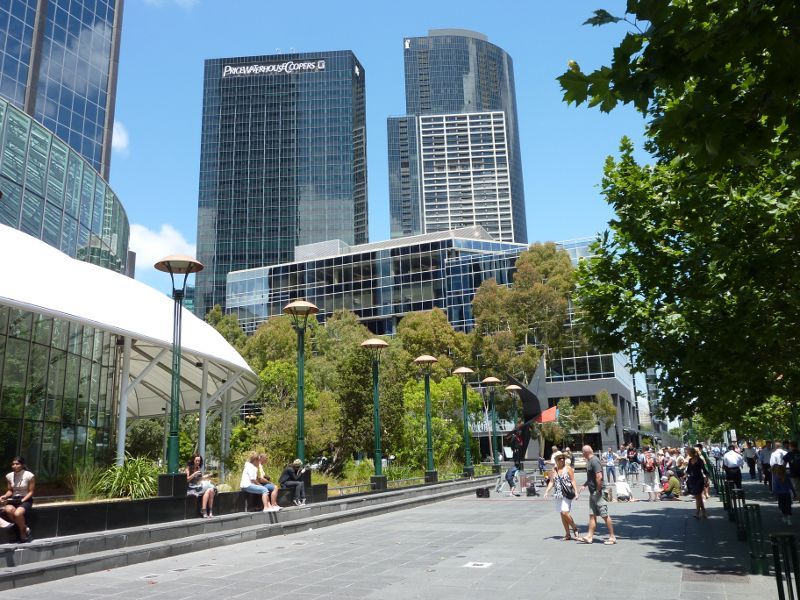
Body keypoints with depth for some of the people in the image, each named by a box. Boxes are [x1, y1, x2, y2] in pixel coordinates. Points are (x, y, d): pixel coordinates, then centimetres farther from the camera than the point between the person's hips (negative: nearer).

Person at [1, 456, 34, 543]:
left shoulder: (29, 475, -11)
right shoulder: (9, 476, 4)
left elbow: (31, 492, -8)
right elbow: (10, 491, 12)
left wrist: (22, 500, -21)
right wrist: (4, 496, -9)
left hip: (26, 499, -4)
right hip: (13, 499, 4)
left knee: (17, 513, -35)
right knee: (8, 510, -33)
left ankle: (22, 532, -3)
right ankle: (25, 529, -10)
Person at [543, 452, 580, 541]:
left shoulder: (568, 468, -2)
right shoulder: (553, 470, 9)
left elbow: (573, 481, -4)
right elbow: (551, 482, 10)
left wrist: (576, 491, -11)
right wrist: (546, 491, -1)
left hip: (567, 494, -5)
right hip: (558, 495, 5)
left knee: (565, 512, -16)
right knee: (562, 514, 8)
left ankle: (574, 528, 8)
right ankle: (567, 534, 17)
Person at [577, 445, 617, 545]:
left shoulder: (594, 461, -17)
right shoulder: (589, 461, 14)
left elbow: (599, 476, -25)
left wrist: (598, 490, -20)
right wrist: (584, 485, 16)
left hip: (597, 492, -10)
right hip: (592, 492, 10)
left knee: (604, 515, -3)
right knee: (592, 515, 11)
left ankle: (612, 537, 4)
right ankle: (589, 536, 14)